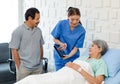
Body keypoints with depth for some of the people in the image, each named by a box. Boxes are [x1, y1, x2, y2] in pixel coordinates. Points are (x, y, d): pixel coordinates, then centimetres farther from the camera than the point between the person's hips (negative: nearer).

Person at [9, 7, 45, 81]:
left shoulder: (38, 30, 6)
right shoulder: (18, 31, -9)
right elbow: (14, 50, -8)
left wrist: (41, 61, 11)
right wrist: (19, 67, -8)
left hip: (38, 67, 5)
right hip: (24, 68, -4)